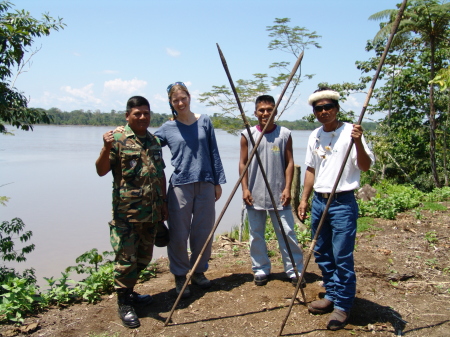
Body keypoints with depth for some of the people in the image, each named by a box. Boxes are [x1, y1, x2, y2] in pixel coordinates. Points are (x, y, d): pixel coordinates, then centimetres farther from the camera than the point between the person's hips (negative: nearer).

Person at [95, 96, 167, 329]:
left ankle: (129, 292, 35)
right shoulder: (117, 138, -6)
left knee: (143, 257, 16)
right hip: (126, 212, -6)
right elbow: (101, 171, -12)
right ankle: (124, 304, 14)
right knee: (126, 259, -2)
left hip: (151, 212, 7)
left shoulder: (154, 141, 13)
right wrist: (107, 149, -29)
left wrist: (163, 202, 17)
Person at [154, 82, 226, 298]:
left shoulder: (205, 122, 8)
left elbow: (214, 153, 9)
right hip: (180, 186, -1)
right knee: (178, 235, 0)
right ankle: (180, 277, 16)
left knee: (204, 233, 9)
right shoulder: (167, 128, 4)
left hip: (205, 185, 2)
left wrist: (218, 182, 7)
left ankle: (199, 272, 27)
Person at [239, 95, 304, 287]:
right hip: (254, 195, 1)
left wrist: (287, 188, -7)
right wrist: (245, 189, -4)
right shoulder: (247, 135, 1)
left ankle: (295, 270, 18)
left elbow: (289, 162, 1)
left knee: (287, 233, 3)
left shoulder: (285, 134, 1)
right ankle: (261, 270, 24)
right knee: (256, 235, 9)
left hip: (279, 195, -1)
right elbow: (243, 163, 3)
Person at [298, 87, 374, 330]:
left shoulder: (350, 132, -9)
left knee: (342, 257, -3)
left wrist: (358, 142, -32)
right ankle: (331, 296, 32)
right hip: (319, 201, 7)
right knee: (322, 254, 15)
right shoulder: (314, 136, 10)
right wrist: (304, 199, 15)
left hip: (342, 203, -7)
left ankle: (343, 306, 12)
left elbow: (365, 166, -16)